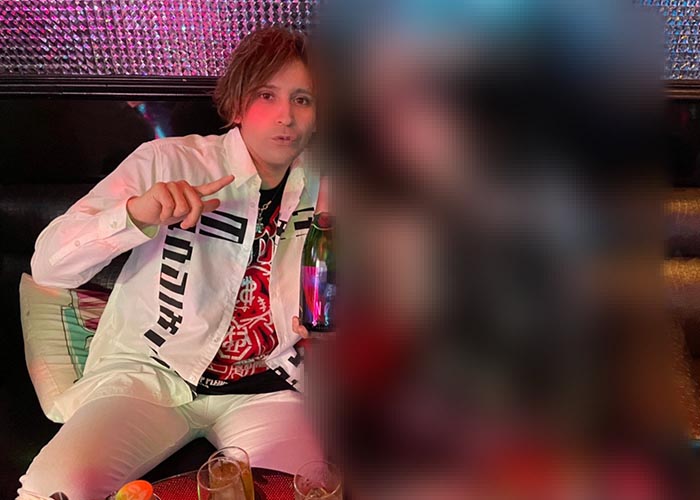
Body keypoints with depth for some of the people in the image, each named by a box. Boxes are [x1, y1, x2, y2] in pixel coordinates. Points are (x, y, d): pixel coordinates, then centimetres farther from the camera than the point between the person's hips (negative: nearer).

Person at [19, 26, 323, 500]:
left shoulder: (323, 187, 3)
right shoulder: (166, 162, -7)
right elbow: (48, 264, -10)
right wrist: (136, 214, -28)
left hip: (262, 388, 2)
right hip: (148, 371, -1)